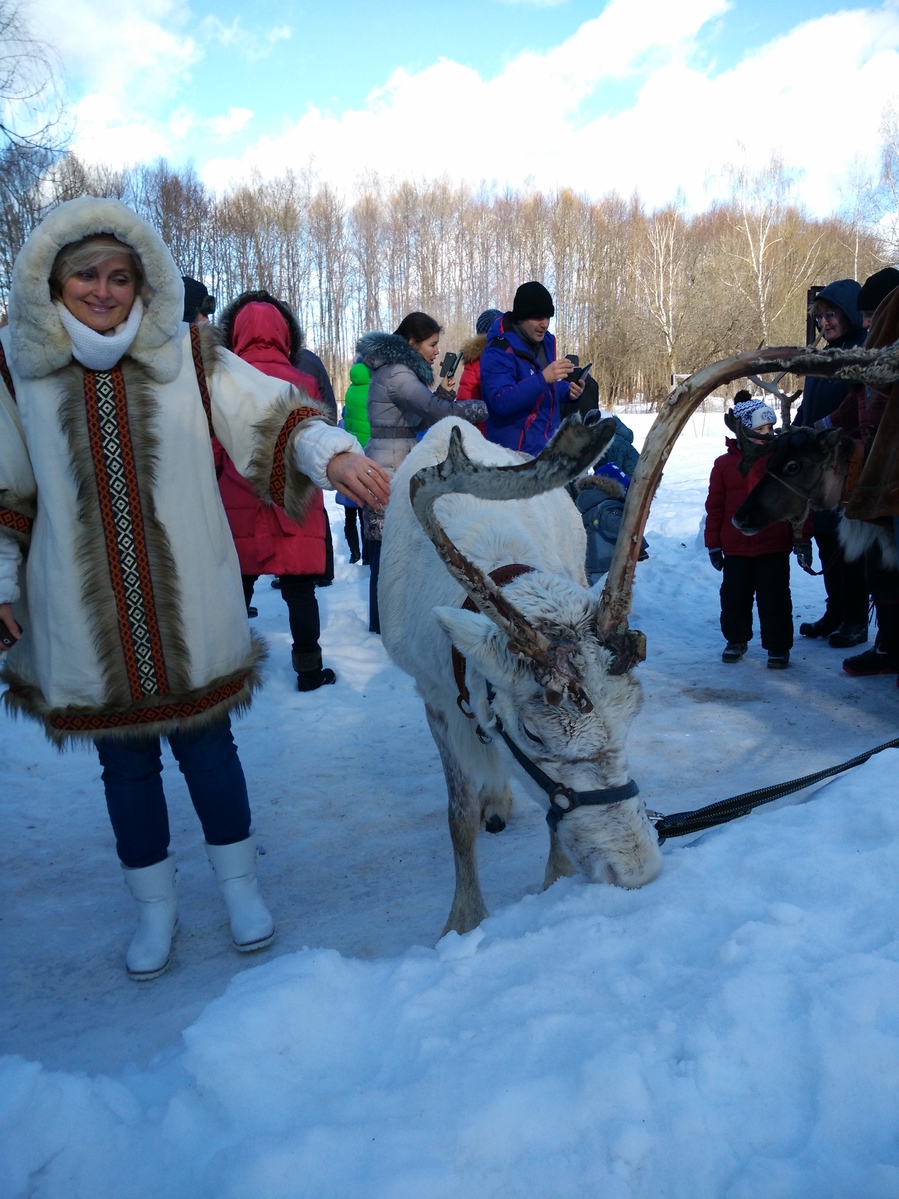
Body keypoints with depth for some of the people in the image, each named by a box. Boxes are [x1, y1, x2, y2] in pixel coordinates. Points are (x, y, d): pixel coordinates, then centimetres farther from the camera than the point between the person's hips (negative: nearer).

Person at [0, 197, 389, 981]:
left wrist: (332, 454, -27)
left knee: (206, 745, 12)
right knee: (126, 762, 14)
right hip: (87, 616, 1)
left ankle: (239, 883, 36)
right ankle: (154, 904, 36)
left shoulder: (186, 353, -3)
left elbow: (270, 419, -9)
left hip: (190, 608, -1)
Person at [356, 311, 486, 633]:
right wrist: (486, 407, -17)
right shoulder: (397, 373, -15)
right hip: (392, 465, -10)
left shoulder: (398, 368, 17)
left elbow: (419, 417, 18)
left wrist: (441, 393, 3)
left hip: (398, 462, 10)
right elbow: (440, 412, -25)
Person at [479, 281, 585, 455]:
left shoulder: (546, 341, 8)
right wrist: (542, 378, -35)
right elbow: (501, 401, -27)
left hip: (551, 445, 8)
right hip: (516, 451, -8)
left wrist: (568, 391, -3)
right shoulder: (498, 351, -16)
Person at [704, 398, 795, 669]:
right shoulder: (724, 464, 0)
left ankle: (778, 646, 16)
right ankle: (736, 640, 30)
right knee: (734, 596, 11)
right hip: (736, 549, 1)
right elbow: (715, 507, 4)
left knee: (775, 598, 2)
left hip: (775, 548, -1)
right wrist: (713, 544, 2)